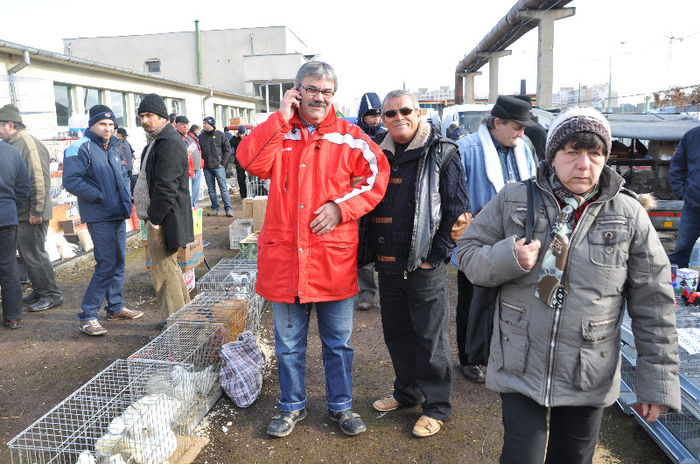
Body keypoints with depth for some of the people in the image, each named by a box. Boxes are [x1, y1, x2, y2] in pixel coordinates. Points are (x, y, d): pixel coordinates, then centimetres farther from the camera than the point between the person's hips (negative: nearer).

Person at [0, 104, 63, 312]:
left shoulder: (29, 144, -16)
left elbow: (40, 181, -22)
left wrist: (36, 211, -21)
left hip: (31, 215, -10)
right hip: (20, 214, 10)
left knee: (34, 254, -4)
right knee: (27, 253, 15)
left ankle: (51, 294, 6)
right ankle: (39, 290, 27)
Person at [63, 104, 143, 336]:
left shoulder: (113, 148, 16)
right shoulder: (81, 148, -9)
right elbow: (71, 181, -18)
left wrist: (126, 197, 12)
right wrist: (100, 197, -18)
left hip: (119, 215, 8)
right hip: (99, 217, -8)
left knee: (119, 263, 14)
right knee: (106, 265, -10)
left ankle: (115, 307, 27)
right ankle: (87, 317, 0)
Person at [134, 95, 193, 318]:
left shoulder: (169, 143, -17)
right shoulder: (159, 141, 19)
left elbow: (166, 187, -23)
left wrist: (154, 218, -19)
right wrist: (151, 216, 18)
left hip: (163, 218, -11)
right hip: (158, 217, 11)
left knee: (163, 272, -6)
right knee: (170, 268, 19)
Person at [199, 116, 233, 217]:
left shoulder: (220, 135, -1)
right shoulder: (201, 136, 9)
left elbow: (228, 149, 1)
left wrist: (223, 162, -6)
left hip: (218, 167, -4)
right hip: (207, 168, 4)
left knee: (224, 189, -5)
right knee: (211, 189, 8)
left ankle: (228, 209, -1)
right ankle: (215, 208, 15)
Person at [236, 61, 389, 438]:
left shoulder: (349, 136, 3)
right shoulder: (278, 132, 5)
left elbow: (375, 177, 1)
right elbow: (250, 161, -11)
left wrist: (341, 207, -11)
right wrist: (281, 118, -11)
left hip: (334, 258, -1)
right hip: (284, 255, 1)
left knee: (338, 341, 14)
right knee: (288, 342, 15)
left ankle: (340, 406, 35)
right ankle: (292, 406, 36)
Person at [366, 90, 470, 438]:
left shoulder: (442, 154, -5)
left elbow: (458, 210, -7)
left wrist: (436, 255, -11)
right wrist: (373, 252, 7)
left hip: (425, 267, -5)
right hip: (387, 264, 6)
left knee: (430, 337, 5)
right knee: (396, 332, 17)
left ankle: (436, 406, 22)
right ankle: (406, 391, 37)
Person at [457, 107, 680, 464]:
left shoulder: (628, 214, -5)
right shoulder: (513, 201, -4)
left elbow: (652, 304, -2)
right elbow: (468, 253, 0)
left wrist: (658, 381, -2)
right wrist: (509, 258, -21)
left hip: (589, 379, 1)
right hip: (519, 370, -1)